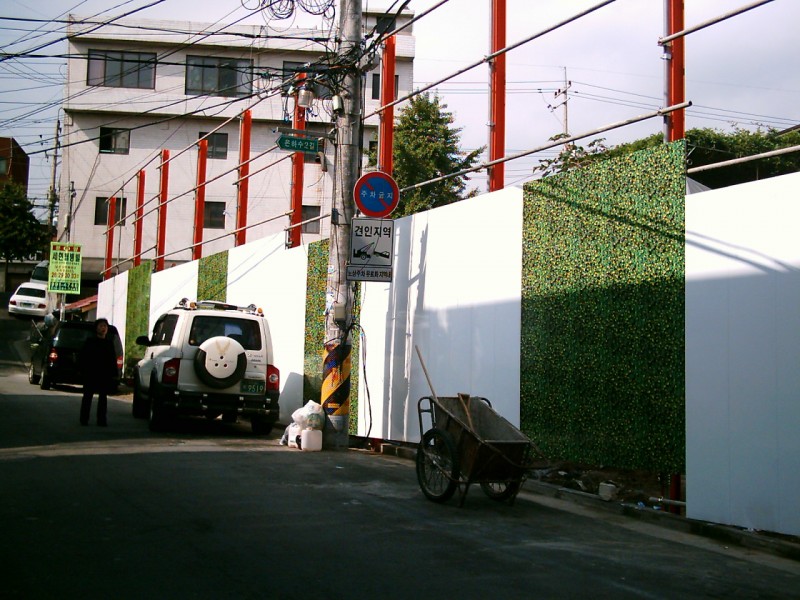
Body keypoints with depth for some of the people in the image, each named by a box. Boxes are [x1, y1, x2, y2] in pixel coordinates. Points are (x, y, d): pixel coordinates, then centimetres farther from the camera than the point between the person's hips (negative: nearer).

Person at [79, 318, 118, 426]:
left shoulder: (109, 343, 10)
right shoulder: (90, 342, 2)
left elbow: (113, 360, 10)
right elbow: (82, 358, 1)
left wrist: (114, 373, 3)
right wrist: (83, 370, -8)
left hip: (105, 375, 3)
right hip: (91, 374, -3)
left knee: (103, 397, 4)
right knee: (88, 395, 2)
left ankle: (101, 419, 7)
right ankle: (84, 419, 6)